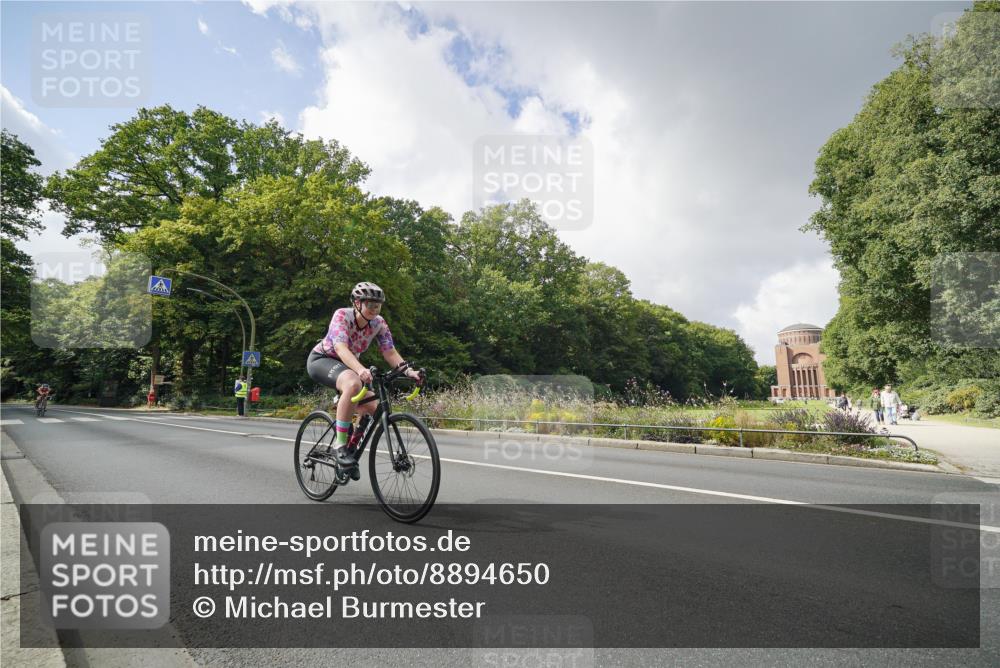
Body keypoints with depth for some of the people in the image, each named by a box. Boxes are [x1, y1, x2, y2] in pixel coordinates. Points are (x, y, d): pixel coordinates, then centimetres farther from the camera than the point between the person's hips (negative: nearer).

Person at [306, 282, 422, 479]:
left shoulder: (379, 324, -11)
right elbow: (341, 348, -40)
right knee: (353, 383, -38)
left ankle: (351, 448, 13)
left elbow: (390, 353, -15)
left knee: (372, 409, -13)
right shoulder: (342, 315, -26)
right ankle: (340, 446, -29)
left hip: (347, 365, 6)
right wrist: (360, 369, -58)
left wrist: (408, 371, -34)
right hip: (321, 359, -6)